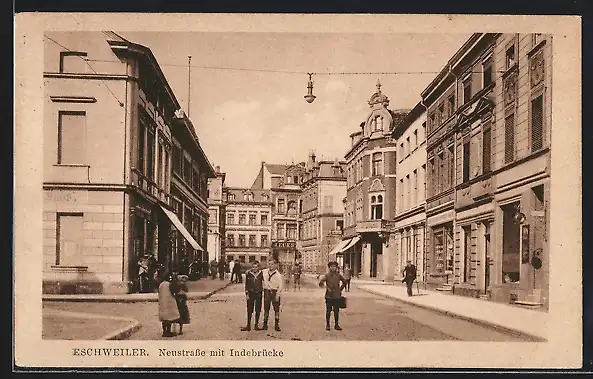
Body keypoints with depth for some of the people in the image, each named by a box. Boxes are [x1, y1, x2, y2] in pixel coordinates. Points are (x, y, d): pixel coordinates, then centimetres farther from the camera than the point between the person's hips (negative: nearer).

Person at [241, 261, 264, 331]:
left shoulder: (261, 273, -2)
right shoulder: (248, 274, -3)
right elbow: (246, 284, 1)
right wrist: (247, 294, -2)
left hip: (259, 294, 1)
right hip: (251, 294, -1)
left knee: (258, 310, 7)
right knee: (249, 310, 2)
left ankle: (256, 325, 19)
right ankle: (248, 326, 10)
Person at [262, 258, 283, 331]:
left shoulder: (278, 274, -8)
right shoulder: (264, 272, 2)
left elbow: (280, 286, -8)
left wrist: (277, 295, -14)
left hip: (275, 292, -3)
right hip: (267, 291, 3)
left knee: (276, 309, 3)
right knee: (266, 308, 9)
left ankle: (277, 325, 11)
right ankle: (265, 324, 18)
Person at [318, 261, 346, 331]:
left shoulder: (339, 275, 6)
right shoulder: (327, 275, -4)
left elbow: (344, 282, 22)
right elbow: (321, 283, -14)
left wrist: (340, 289, 14)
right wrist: (326, 287, -26)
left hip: (337, 296, 3)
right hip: (329, 296, -3)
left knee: (336, 312, 7)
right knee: (328, 311, 3)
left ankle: (336, 325, 18)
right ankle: (327, 325, 14)